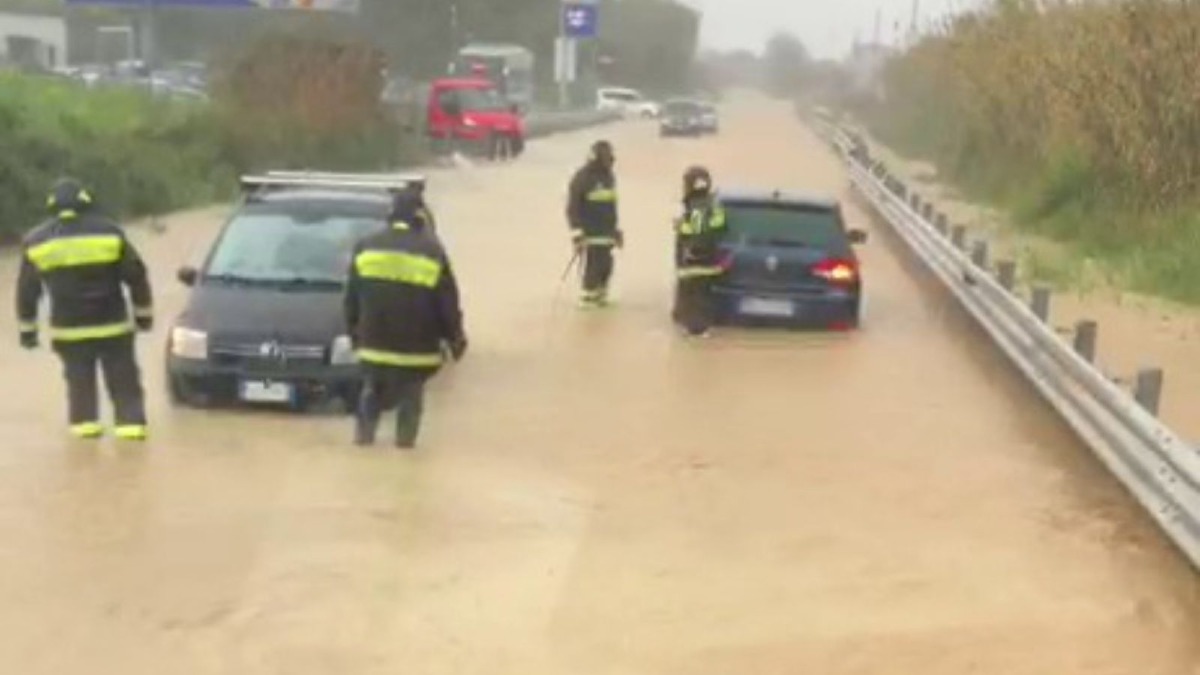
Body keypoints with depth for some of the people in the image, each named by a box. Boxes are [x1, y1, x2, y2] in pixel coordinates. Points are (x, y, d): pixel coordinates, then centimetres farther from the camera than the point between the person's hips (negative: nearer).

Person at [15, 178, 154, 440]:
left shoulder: (36, 242, 2)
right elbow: (136, 276, 1)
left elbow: (27, 290, 6)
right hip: (113, 324, -1)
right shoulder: (110, 232, -2)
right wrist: (144, 314, 12)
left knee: (79, 377, 15)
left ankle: (85, 421, 9)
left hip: (68, 329, 1)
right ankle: (131, 421, -1)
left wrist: (27, 327, 16)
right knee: (122, 377, 6)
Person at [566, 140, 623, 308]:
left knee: (606, 265, 8)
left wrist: (617, 230, 23)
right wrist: (577, 235, -17)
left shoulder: (610, 176, 12)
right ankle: (588, 297, 5)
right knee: (592, 265, -8)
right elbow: (572, 208, -13)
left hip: (606, 232, 7)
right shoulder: (582, 178, -12)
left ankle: (600, 295, 22)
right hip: (588, 232, -7)